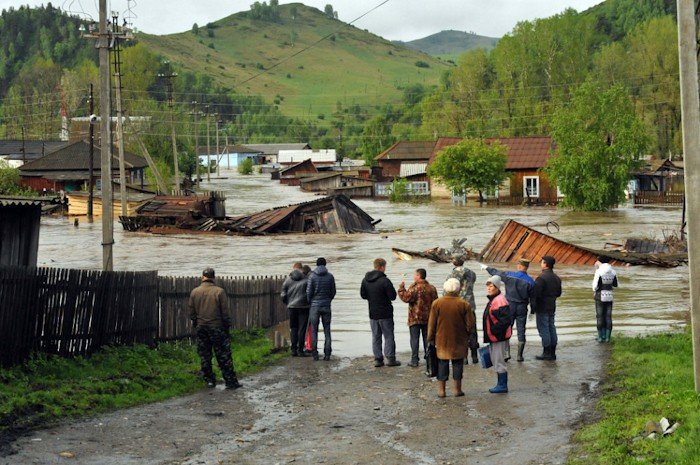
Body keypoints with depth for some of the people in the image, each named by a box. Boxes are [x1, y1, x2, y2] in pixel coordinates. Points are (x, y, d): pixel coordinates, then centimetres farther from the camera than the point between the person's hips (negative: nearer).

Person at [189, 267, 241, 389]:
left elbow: (191, 312, 4)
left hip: (201, 328, 2)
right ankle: (231, 382, 2)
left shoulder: (194, 292, -1)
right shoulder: (219, 291, -10)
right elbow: (225, 312, -9)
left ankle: (209, 380, 14)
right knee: (223, 356, 1)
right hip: (217, 328, -2)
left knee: (204, 356, 12)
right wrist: (227, 326, 2)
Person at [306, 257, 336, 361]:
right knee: (327, 331, 6)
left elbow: (309, 291, -6)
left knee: (314, 331, 4)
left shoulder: (312, 276, -5)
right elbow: (333, 291, 5)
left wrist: (309, 302, 10)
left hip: (315, 306, -2)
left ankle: (315, 354, 0)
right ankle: (327, 354, 2)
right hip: (326, 306, 2)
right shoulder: (330, 276, 0)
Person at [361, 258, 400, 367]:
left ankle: (378, 359, 9)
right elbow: (393, 296, -16)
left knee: (376, 337, 11)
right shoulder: (384, 280, -18)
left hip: (372, 313, 5)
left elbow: (363, 295, 8)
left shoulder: (365, 280, 1)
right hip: (385, 313, -5)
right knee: (388, 336, 4)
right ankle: (390, 359, 3)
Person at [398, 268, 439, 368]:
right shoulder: (432, 288, 6)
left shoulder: (414, 288, -15)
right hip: (428, 318, 5)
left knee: (414, 339, -1)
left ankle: (414, 360, -2)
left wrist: (401, 288, -6)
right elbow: (435, 302, 12)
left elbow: (406, 298, -18)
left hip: (415, 318, -5)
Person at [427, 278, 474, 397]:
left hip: (442, 340, 1)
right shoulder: (464, 304, -9)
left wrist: (431, 339, 9)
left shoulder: (437, 303, -7)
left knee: (442, 364, 9)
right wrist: (468, 337, 13)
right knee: (458, 364, 9)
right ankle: (457, 389, 12)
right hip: (459, 342, -1)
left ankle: (441, 390, 9)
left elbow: (431, 324, -2)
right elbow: (470, 324, -5)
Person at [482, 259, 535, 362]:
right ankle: (520, 355, 6)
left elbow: (496, 273, 9)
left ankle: (507, 353, 1)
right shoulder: (530, 281, -5)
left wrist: (487, 268, 27)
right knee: (521, 331, 5)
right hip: (522, 307, 1)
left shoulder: (509, 275, -6)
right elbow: (533, 297, -1)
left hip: (510, 306, -1)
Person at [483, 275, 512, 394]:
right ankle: (501, 384, 23)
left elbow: (506, 319, -26)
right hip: (493, 338, 11)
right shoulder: (492, 300, 15)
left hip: (499, 338, -11)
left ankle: (502, 386, 1)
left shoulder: (500, 301, -19)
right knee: (495, 361, 15)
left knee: (499, 361, -5)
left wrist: (495, 330, -22)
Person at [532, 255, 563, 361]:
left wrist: (532, 307, -14)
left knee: (543, 329, -3)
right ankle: (552, 353, 16)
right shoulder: (556, 278, 9)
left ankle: (546, 353, -2)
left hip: (542, 308, -8)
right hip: (552, 308, 8)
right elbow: (558, 293, 18)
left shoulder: (541, 278, -19)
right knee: (551, 328, 12)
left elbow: (535, 294, -21)